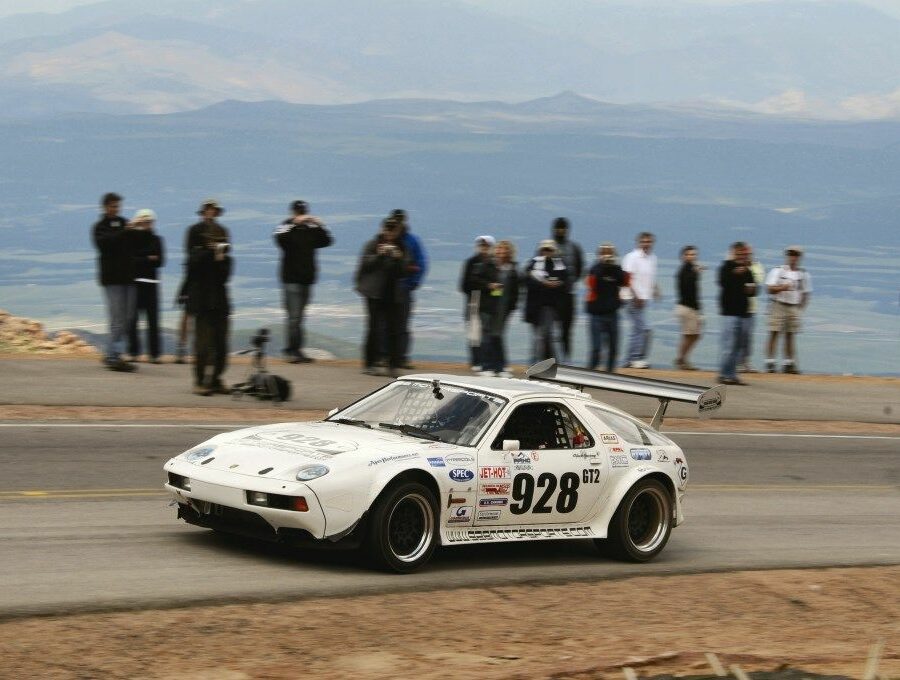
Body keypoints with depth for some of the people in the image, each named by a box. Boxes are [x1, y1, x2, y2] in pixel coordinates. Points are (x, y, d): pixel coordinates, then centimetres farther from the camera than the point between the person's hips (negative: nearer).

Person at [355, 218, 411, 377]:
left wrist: (399, 259, -13)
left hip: (394, 295, 2)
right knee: (374, 328, -1)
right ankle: (369, 364, 6)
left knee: (393, 330, -2)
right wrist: (379, 255, -16)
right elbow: (365, 265, -5)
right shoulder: (373, 245, 3)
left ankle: (393, 366, 0)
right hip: (375, 293, -2)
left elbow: (405, 271, 3)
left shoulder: (401, 248, 9)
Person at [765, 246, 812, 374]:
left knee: (790, 335, 4)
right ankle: (770, 362, -5)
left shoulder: (803, 274, 8)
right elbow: (770, 289, -8)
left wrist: (800, 308, 5)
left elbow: (806, 293, 13)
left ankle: (789, 363, 7)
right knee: (774, 333, -5)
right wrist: (782, 288, -23)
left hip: (794, 307, 3)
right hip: (778, 305, -3)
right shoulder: (777, 271, -1)